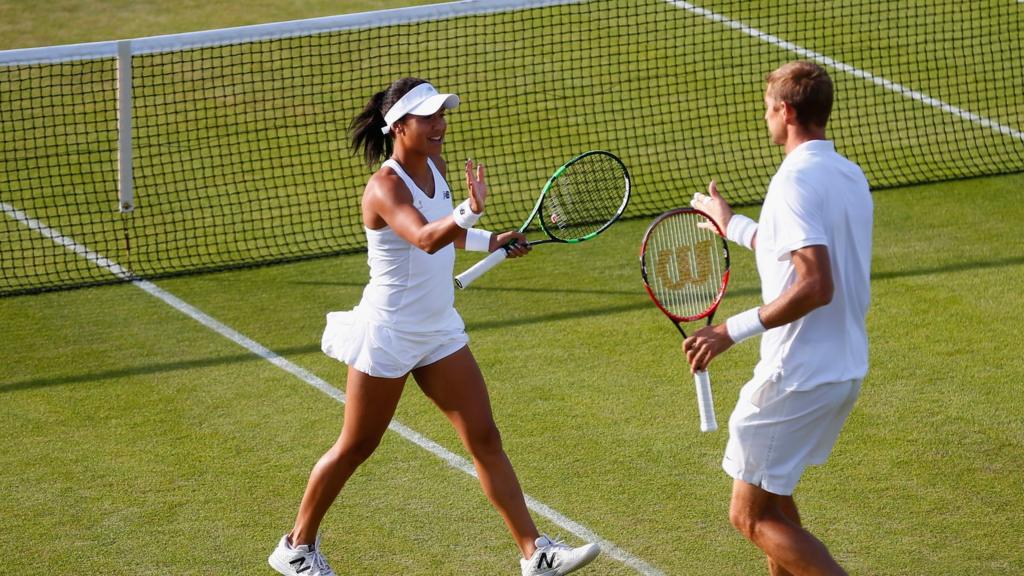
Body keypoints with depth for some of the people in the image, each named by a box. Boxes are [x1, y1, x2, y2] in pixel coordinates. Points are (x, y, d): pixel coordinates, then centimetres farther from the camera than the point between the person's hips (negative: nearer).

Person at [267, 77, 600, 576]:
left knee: (485, 439, 2)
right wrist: (469, 212, -58)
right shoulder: (385, 187, -23)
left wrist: (489, 241, 17)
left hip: (439, 331, 7)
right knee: (355, 447, 6)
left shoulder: (434, 167, 2)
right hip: (388, 336, -7)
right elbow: (424, 238, -43)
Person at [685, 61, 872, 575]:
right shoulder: (849, 176, 9)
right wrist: (731, 224, 34)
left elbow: (815, 286, -29)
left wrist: (733, 331, -27)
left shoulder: (795, 181, -19)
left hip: (798, 374, -9)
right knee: (771, 492, 26)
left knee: (751, 516, -1)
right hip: (847, 370, 9)